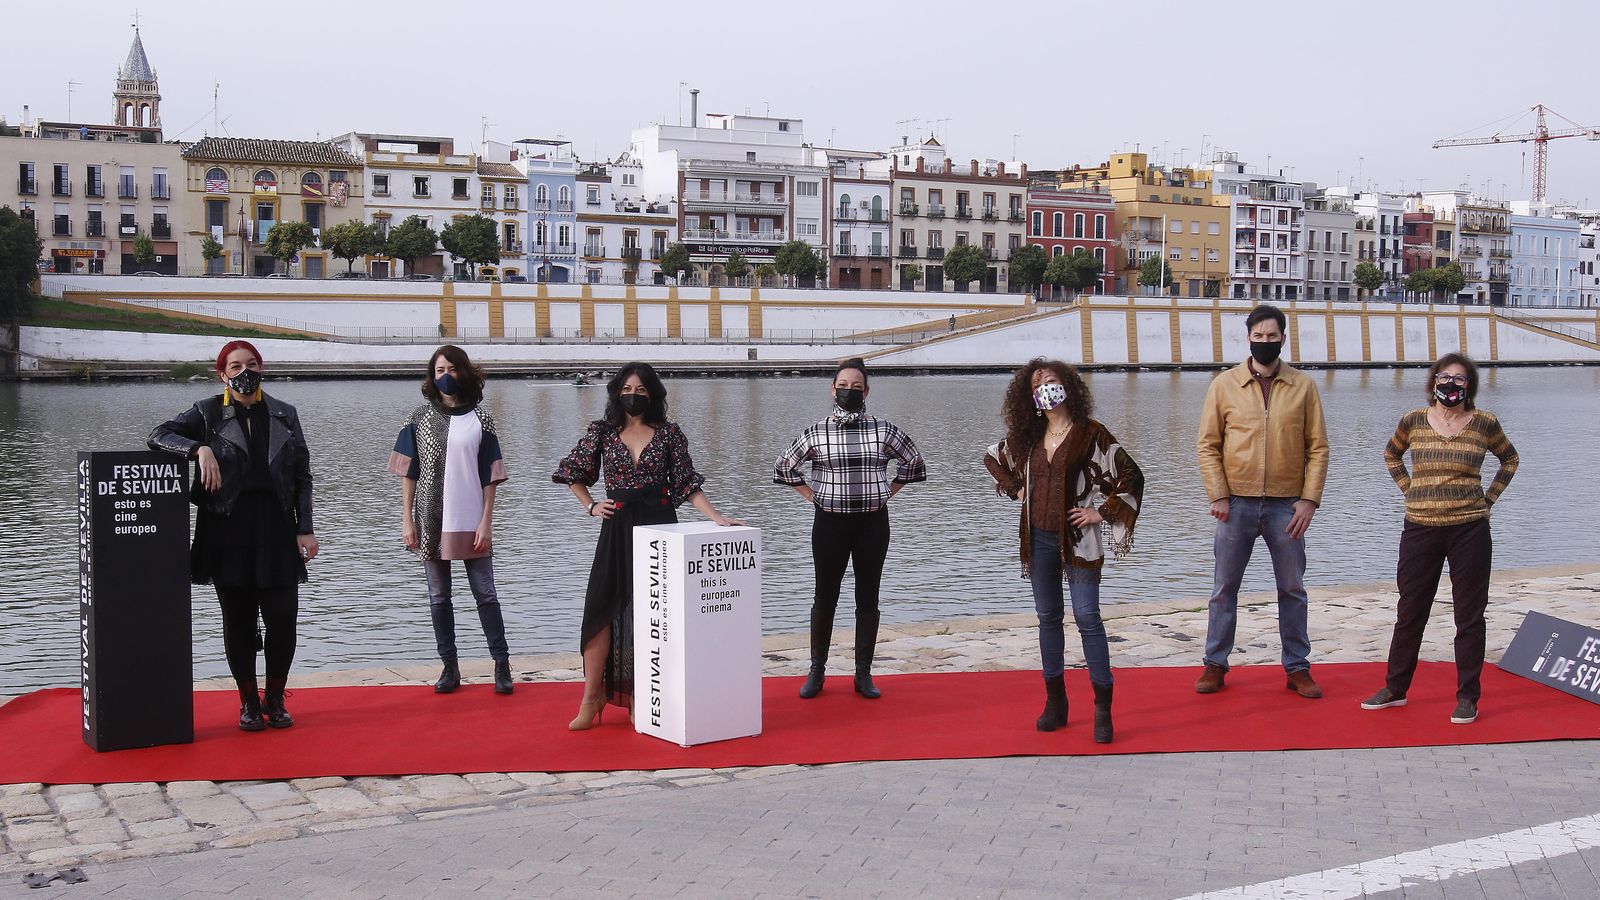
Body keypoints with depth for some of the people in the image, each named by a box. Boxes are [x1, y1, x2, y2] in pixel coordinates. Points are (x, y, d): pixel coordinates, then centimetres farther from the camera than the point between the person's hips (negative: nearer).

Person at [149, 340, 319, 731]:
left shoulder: (284, 415, 10)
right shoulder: (208, 413, 5)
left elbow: (302, 476, 10)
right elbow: (159, 435, -4)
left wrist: (305, 529, 3)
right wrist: (200, 448, -21)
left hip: (276, 527, 1)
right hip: (228, 529, -1)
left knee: (283, 618, -2)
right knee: (238, 621, 4)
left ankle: (275, 700, 14)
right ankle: (248, 702, 15)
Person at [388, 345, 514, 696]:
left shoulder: (480, 418, 2)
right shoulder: (419, 418, 5)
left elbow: (490, 475, 1)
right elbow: (408, 472, 5)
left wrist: (486, 522, -5)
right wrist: (407, 521, -1)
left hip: (471, 520, -2)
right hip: (431, 521, 2)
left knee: (485, 593, 0)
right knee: (438, 597, 7)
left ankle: (501, 664, 7)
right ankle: (449, 667, 15)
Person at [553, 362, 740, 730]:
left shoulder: (669, 434, 4)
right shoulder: (602, 432, 6)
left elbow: (688, 483, 2)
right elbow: (571, 472, 16)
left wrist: (716, 517, -9)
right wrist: (592, 506, 6)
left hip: (659, 526, 0)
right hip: (617, 529, 0)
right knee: (602, 608, -3)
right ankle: (592, 697, 5)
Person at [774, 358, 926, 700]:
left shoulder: (883, 430, 0)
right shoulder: (816, 433, -1)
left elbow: (913, 463, 14)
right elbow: (785, 467, 12)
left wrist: (886, 492, 8)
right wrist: (813, 496, 6)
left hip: (873, 522, 1)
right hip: (830, 523, -1)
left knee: (868, 598, 6)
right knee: (825, 597, 5)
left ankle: (864, 675, 14)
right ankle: (816, 672, 16)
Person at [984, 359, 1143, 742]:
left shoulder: (1090, 434, -7)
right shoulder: (1027, 436, 7)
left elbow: (1131, 476, -9)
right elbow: (992, 457, 25)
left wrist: (1102, 512, -11)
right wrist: (1016, 490, 13)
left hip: (1077, 540, -5)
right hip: (1039, 539, 5)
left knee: (1087, 618, -8)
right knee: (1048, 618, 10)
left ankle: (1103, 710, -4)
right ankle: (1055, 703, 19)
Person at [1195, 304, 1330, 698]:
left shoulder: (1303, 387, 3)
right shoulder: (1224, 385, 1)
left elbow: (1318, 447, 3)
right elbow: (1208, 445, 1)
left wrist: (1309, 499, -6)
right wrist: (1218, 496, -8)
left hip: (1286, 506, 1)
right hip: (1237, 504, 0)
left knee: (1292, 590, 9)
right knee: (1224, 588, 7)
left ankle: (1297, 668, 20)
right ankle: (1215, 664, 18)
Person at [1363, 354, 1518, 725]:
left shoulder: (1484, 423, -2)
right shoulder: (1413, 421, 1)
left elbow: (1509, 458, 15)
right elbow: (1392, 454, 20)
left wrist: (1488, 499, 6)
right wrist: (1410, 490, 9)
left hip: (1469, 529, -1)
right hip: (1420, 528, 2)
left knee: (1469, 615, 4)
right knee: (1410, 613, 10)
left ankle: (1467, 697, 13)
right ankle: (1395, 688, 21)